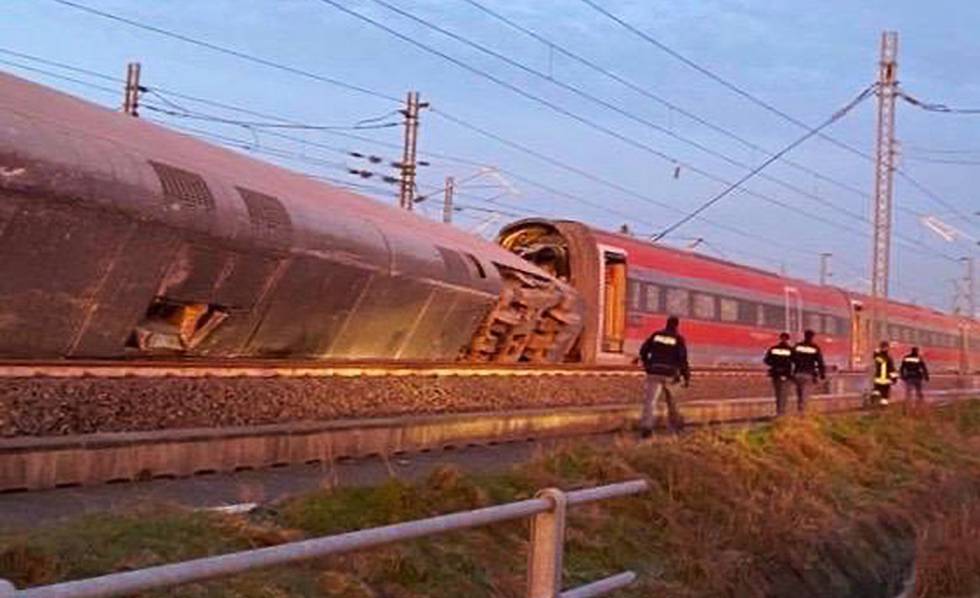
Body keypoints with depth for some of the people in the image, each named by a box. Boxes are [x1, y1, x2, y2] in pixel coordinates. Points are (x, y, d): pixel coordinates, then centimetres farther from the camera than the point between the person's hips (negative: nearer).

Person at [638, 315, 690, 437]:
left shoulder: (656, 335, 8)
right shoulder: (678, 339, 0)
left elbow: (643, 350, 9)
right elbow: (682, 359, -7)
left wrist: (646, 363, 27)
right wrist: (687, 377, -2)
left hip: (654, 373, 0)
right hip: (670, 374, 0)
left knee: (651, 400, -8)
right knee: (671, 399, 23)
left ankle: (646, 426, -26)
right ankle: (675, 423, 34)